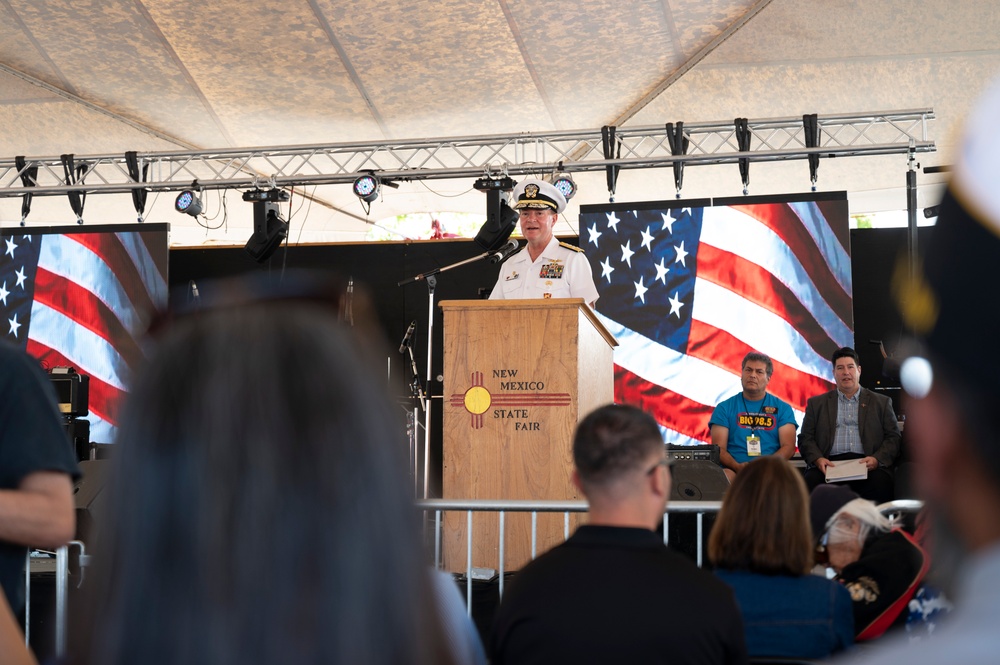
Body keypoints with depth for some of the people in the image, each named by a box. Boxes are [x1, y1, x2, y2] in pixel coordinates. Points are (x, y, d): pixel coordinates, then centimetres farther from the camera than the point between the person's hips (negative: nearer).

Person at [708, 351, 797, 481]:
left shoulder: (782, 408, 14)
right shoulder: (724, 408, 13)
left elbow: (788, 447, 4)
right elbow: (719, 448, 4)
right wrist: (737, 466, -16)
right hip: (734, 471, 0)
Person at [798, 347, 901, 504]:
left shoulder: (881, 402, 20)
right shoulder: (816, 403, 21)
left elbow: (894, 438, 12)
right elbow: (805, 438, 15)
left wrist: (877, 459, -9)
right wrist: (817, 459, -7)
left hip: (866, 465, 0)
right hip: (830, 463, 1)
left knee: (880, 483, -35)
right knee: (812, 482, -33)